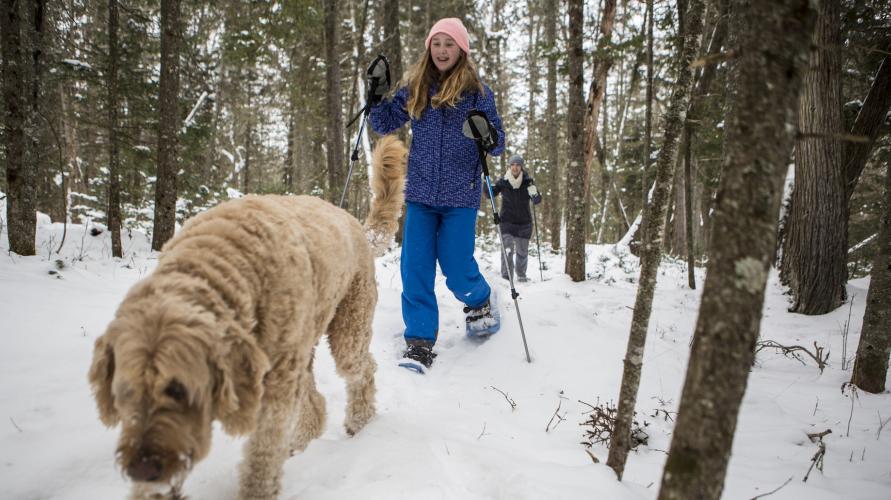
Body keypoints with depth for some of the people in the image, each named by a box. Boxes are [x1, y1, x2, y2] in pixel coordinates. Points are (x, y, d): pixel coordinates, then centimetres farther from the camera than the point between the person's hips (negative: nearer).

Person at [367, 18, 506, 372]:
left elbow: (498, 143, 0)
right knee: (414, 269, -4)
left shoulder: (477, 90, 0)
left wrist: (489, 138, -23)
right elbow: (385, 125, 15)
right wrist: (376, 97, -3)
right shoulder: (415, 88, 8)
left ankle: (482, 302, 30)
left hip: (460, 195, -3)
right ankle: (420, 341, 5)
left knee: (456, 270, -4)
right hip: (420, 193, 3)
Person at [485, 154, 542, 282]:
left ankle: (521, 276, 32)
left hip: (524, 222, 2)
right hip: (507, 220, -2)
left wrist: (534, 193, -28)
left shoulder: (528, 181, -4)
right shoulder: (503, 181, -4)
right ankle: (506, 277, -11)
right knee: (507, 250, -15)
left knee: (522, 251, 14)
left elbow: (537, 200, -5)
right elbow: (489, 195, 2)